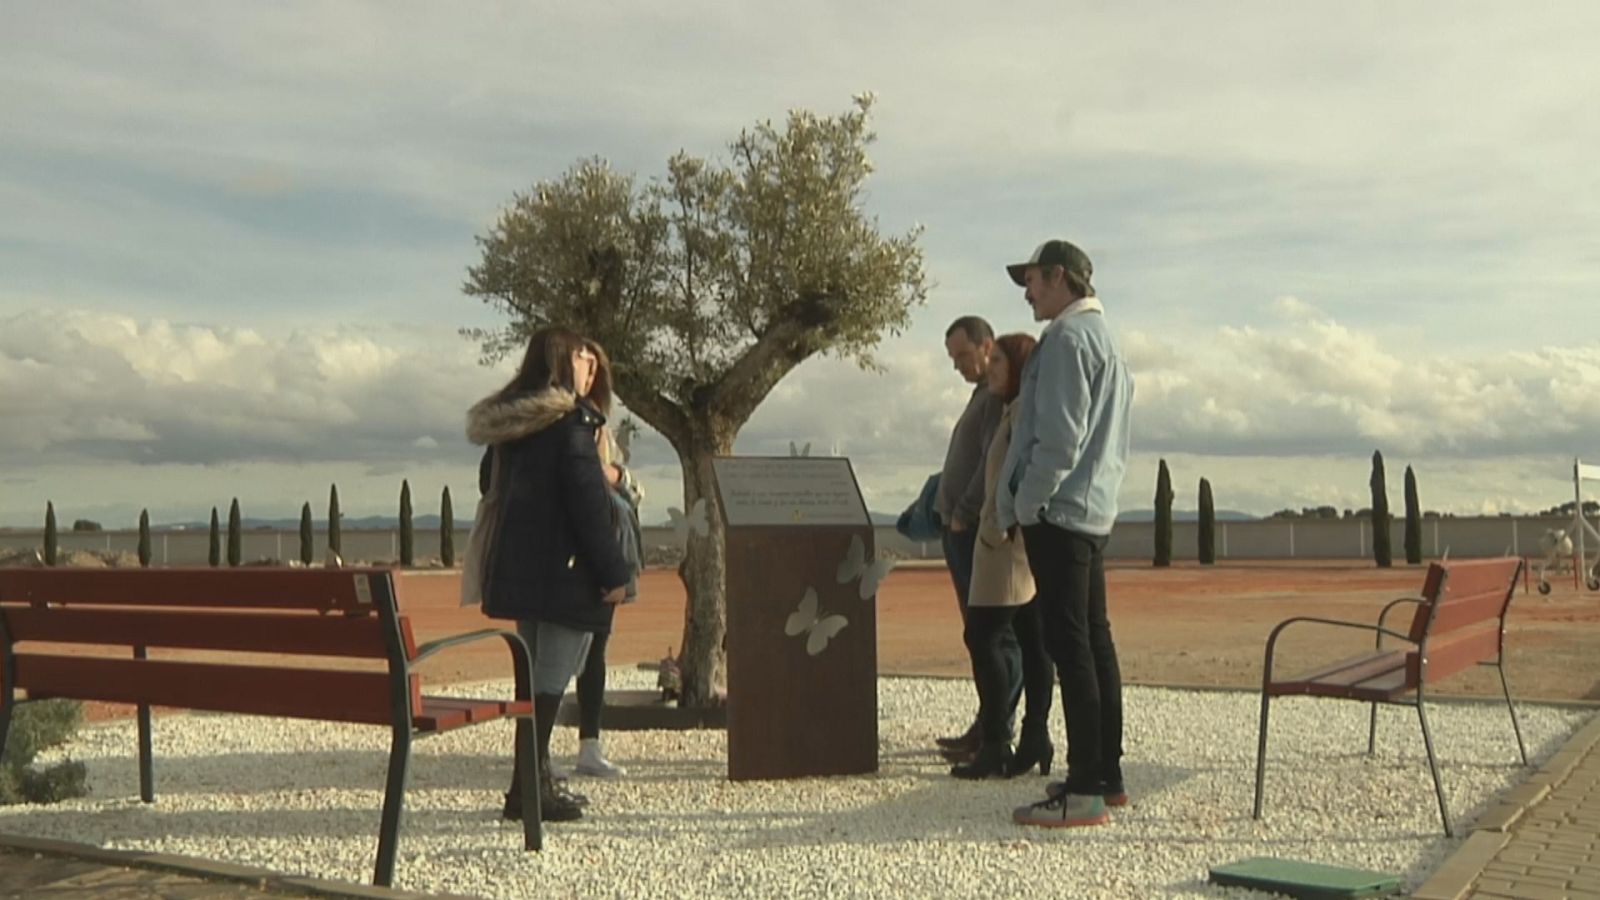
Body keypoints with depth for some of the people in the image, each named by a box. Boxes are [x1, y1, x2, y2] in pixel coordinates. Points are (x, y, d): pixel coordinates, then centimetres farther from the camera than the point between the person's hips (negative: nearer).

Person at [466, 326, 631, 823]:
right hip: (565, 573, -8)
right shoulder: (571, 421, -14)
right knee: (552, 679, -4)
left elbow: (489, 483, 21)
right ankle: (528, 786, -3)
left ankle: (537, 779, 22)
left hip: (516, 569, 8)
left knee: (536, 674, 16)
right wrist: (613, 572, -15)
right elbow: (588, 502, -18)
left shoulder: (507, 425, 11)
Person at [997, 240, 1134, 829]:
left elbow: (1059, 436, -19)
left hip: (1058, 513, -10)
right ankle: (1106, 774, 19)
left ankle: (1083, 791, -8)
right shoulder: (1106, 339, 21)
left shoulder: (1067, 338, -10)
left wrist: (1024, 504, -12)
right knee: (1093, 640, 12)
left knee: (1070, 646, -10)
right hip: (1095, 512, 10)